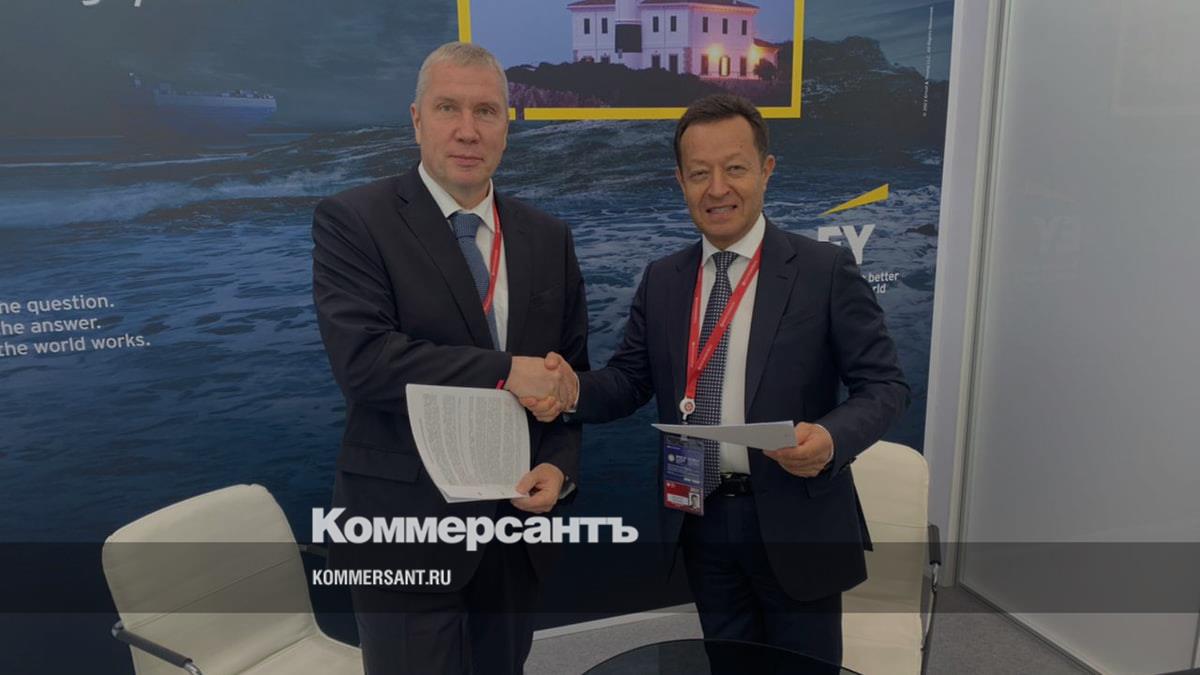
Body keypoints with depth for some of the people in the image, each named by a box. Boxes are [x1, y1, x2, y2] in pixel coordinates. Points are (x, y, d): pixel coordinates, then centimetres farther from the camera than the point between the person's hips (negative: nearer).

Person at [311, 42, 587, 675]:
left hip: (517, 524, 5)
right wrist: (505, 372, -20)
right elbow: (362, 359, -21)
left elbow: (571, 371, 10)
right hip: (406, 526, -4)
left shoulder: (548, 237, 6)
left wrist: (559, 464, -6)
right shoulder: (352, 219, -8)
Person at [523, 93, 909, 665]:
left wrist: (832, 437, -28)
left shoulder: (825, 270, -8)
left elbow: (884, 385, -8)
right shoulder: (661, 280, 4)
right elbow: (631, 378, 3)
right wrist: (572, 391, -18)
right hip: (701, 522, 3)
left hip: (795, 522, -3)